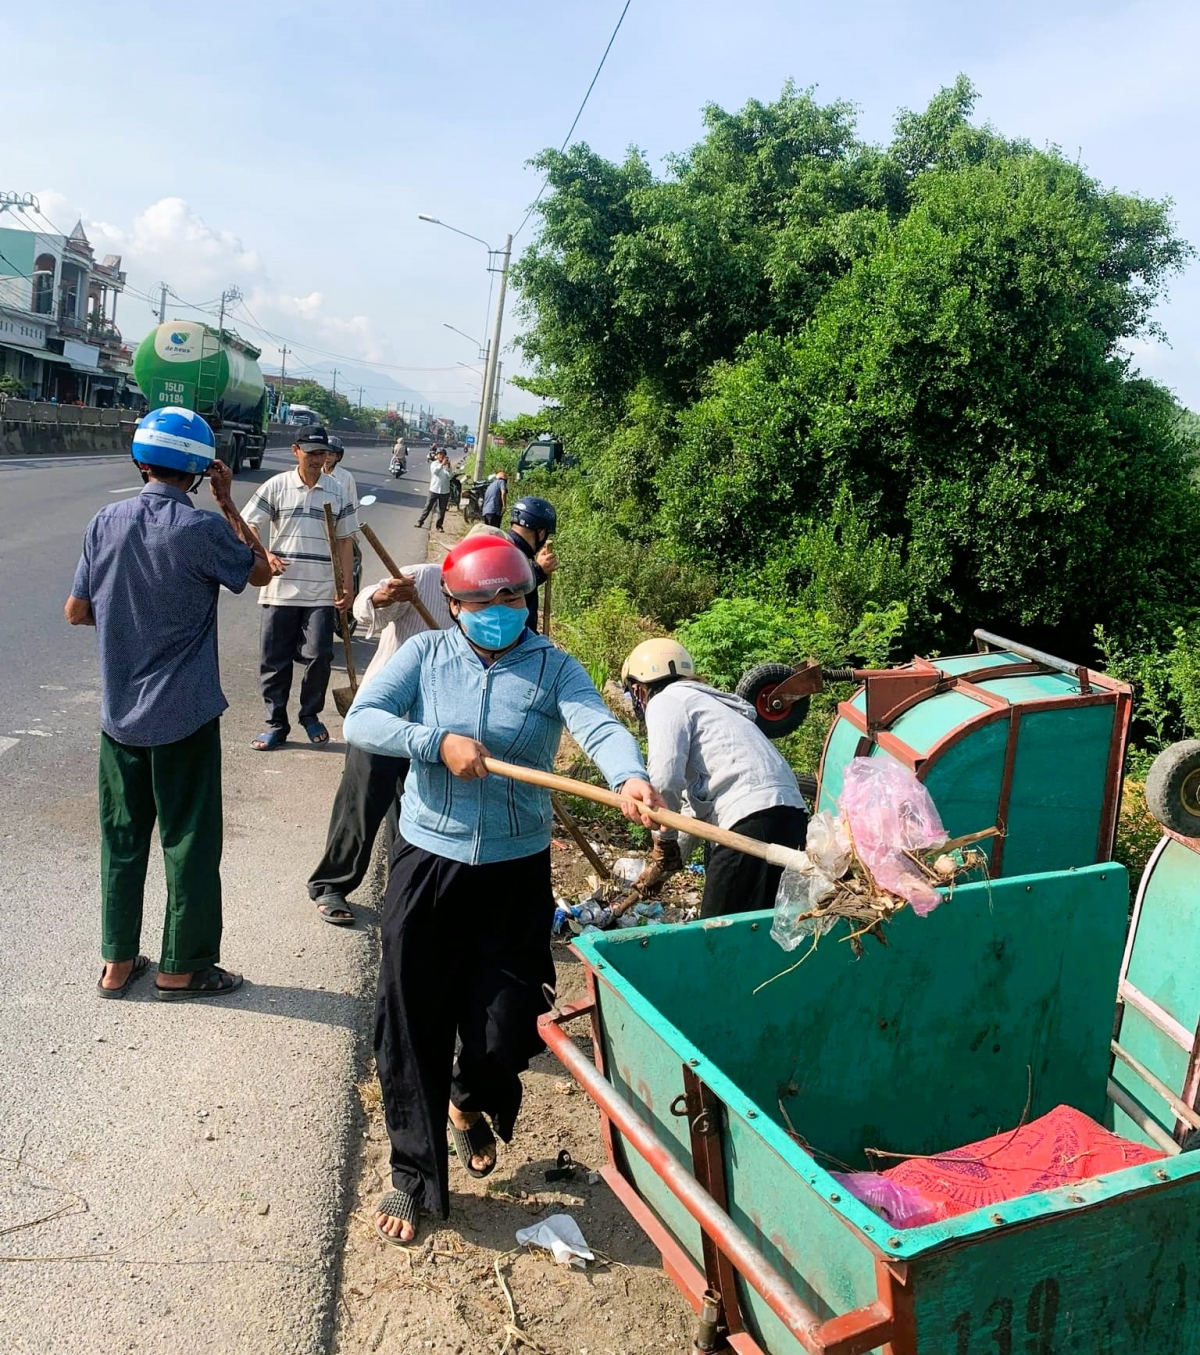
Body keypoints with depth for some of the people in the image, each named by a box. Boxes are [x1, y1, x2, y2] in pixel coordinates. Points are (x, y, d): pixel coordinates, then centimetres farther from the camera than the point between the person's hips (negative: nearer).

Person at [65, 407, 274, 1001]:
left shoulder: (106, 522, -2)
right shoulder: (202, 529, -16)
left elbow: (76, 611, 3)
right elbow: (260, 570, 2)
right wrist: (227, 503, 4)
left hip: (119, 713, 5)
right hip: (184, 714, -5)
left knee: (122, 837, 16)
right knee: (189, 840, 8)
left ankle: (118, 962, 27)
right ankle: (181, 968, 19)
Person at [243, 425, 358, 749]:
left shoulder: (337, 492, 5)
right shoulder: (276, 486, 0)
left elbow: (345, 540, 8)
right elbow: (248, 527, 1)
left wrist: (348, 585, 2)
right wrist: (264, 555, -17)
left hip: (321, 592, 0)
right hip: (280, 589, 0)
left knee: (319, 656, -3)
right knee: (275, 659, 5)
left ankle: (310, 714, 20)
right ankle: (276, 724, 17)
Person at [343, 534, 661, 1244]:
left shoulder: (553, 667, -4)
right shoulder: (425, 655, -1)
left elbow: (600, 725, -22)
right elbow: (361, 719, -11)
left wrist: (630, 777, -42)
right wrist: (439, 742, -24)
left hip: (517, 872, 0)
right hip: (428, 864, 0)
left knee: (506, 1029, 6)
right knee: (413, 1025, 7)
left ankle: (470, 1105, 44)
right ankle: (414, 1174, 29)